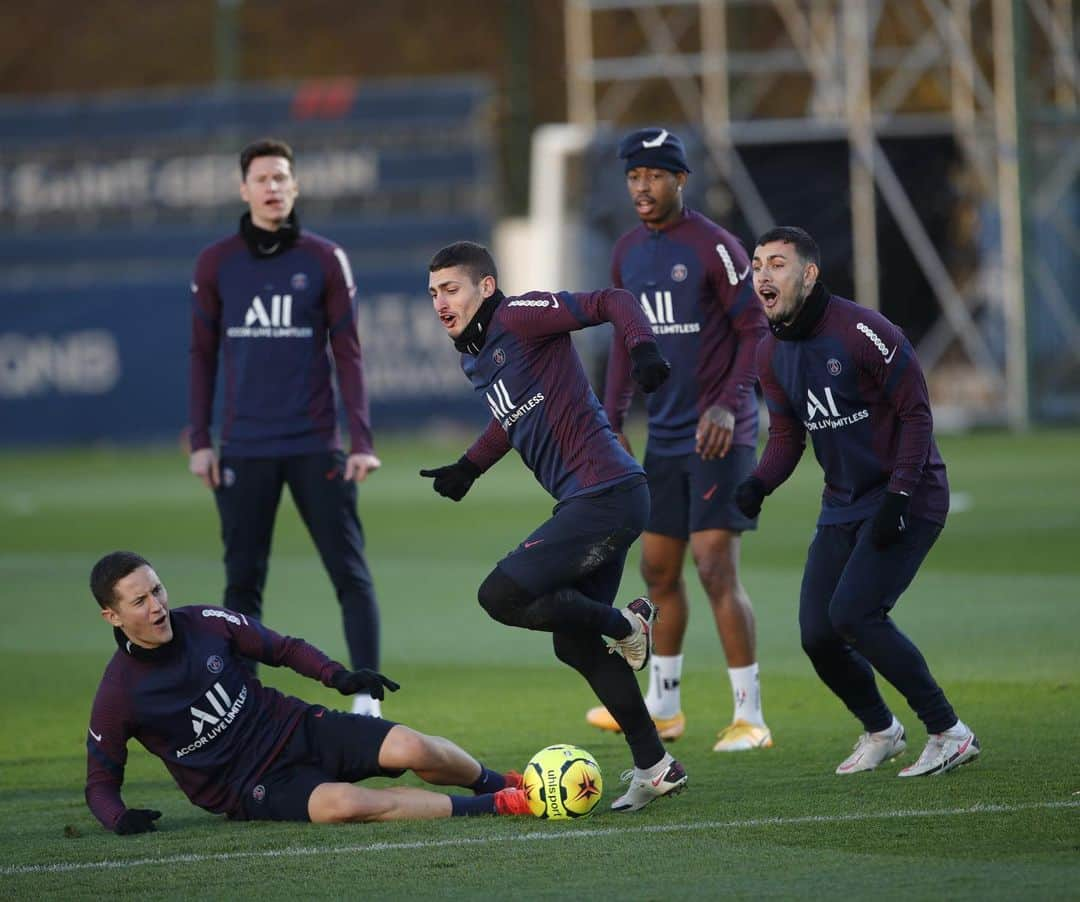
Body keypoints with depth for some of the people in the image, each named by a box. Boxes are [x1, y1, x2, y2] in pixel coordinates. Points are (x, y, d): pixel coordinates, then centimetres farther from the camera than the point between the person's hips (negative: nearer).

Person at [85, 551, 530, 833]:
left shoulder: (206, 623, -4)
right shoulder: (118, 695, -11)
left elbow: (284, 648, 11)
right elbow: (100, 781, 0)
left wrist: (338, 676, -6)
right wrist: (118, 818, -21)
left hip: (297, 728, 4)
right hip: (254, 790, -4)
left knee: (410, 748, -22)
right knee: (342, 803, -35)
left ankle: (498, 782, 10)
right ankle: (494, 807, -24)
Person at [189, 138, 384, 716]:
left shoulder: (324, 260, 3)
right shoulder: (215, 265, 6)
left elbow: (348, 354, 3)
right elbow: (202, 355, 11)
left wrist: (361, 440, -4)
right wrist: (200, 441, 4)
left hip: (314, 446, -1)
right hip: (244, 448, 1)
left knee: (350, 572, -5)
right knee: (242, 579, 2)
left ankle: (366, 698, -3)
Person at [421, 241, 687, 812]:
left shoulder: (519, 317, -10)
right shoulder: (474, 359, 18)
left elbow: (611, 303, -15)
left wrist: (642, 349, -31)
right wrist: (468, 468, 28)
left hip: (605, 495, -10)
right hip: (587, 504, 10)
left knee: (500, 596, -18)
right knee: (574, 646, 12)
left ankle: (625, 625, 0)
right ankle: (655, 768, 19)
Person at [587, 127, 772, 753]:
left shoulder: (714, 247, -11)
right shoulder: (629, 253, 11)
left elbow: (757, 330, -11)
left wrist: (730, 404, -21)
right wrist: (612, 423, 14)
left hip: (719, 436, -7)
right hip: (664, 437, 7)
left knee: (717, 566, -12)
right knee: (659, 569, 12)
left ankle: (751, 718, -8)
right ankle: (663, 707, 26)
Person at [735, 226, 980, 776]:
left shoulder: (862, 332, -19)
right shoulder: (771, 355, 4)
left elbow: (915, 412, -15)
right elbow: (787, 437, 11)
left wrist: (897, 496, -22)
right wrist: (757, 486, -9)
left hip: (906, 499, -7)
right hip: (844, 505, 7)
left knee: (853, 614, -21)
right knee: (816, 634, 0)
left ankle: (949, 734, -10)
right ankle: (880, 731, 27)